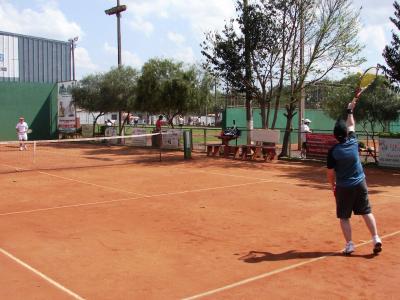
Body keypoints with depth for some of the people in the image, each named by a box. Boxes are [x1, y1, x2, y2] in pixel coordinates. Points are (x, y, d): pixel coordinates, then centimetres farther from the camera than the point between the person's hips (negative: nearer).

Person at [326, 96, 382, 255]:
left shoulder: (333, 151, -15)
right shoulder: (353, 142, -6)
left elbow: (330, 173, -8)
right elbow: (352, 126, 15)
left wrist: (333, 185, 10)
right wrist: (350, 110, 28)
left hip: (343, 187, -3)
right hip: (360, 184, 3)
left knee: (344, 217, 7)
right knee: (367, 212, 12)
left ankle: (349, 244, 5)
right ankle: (376, 239, 8)